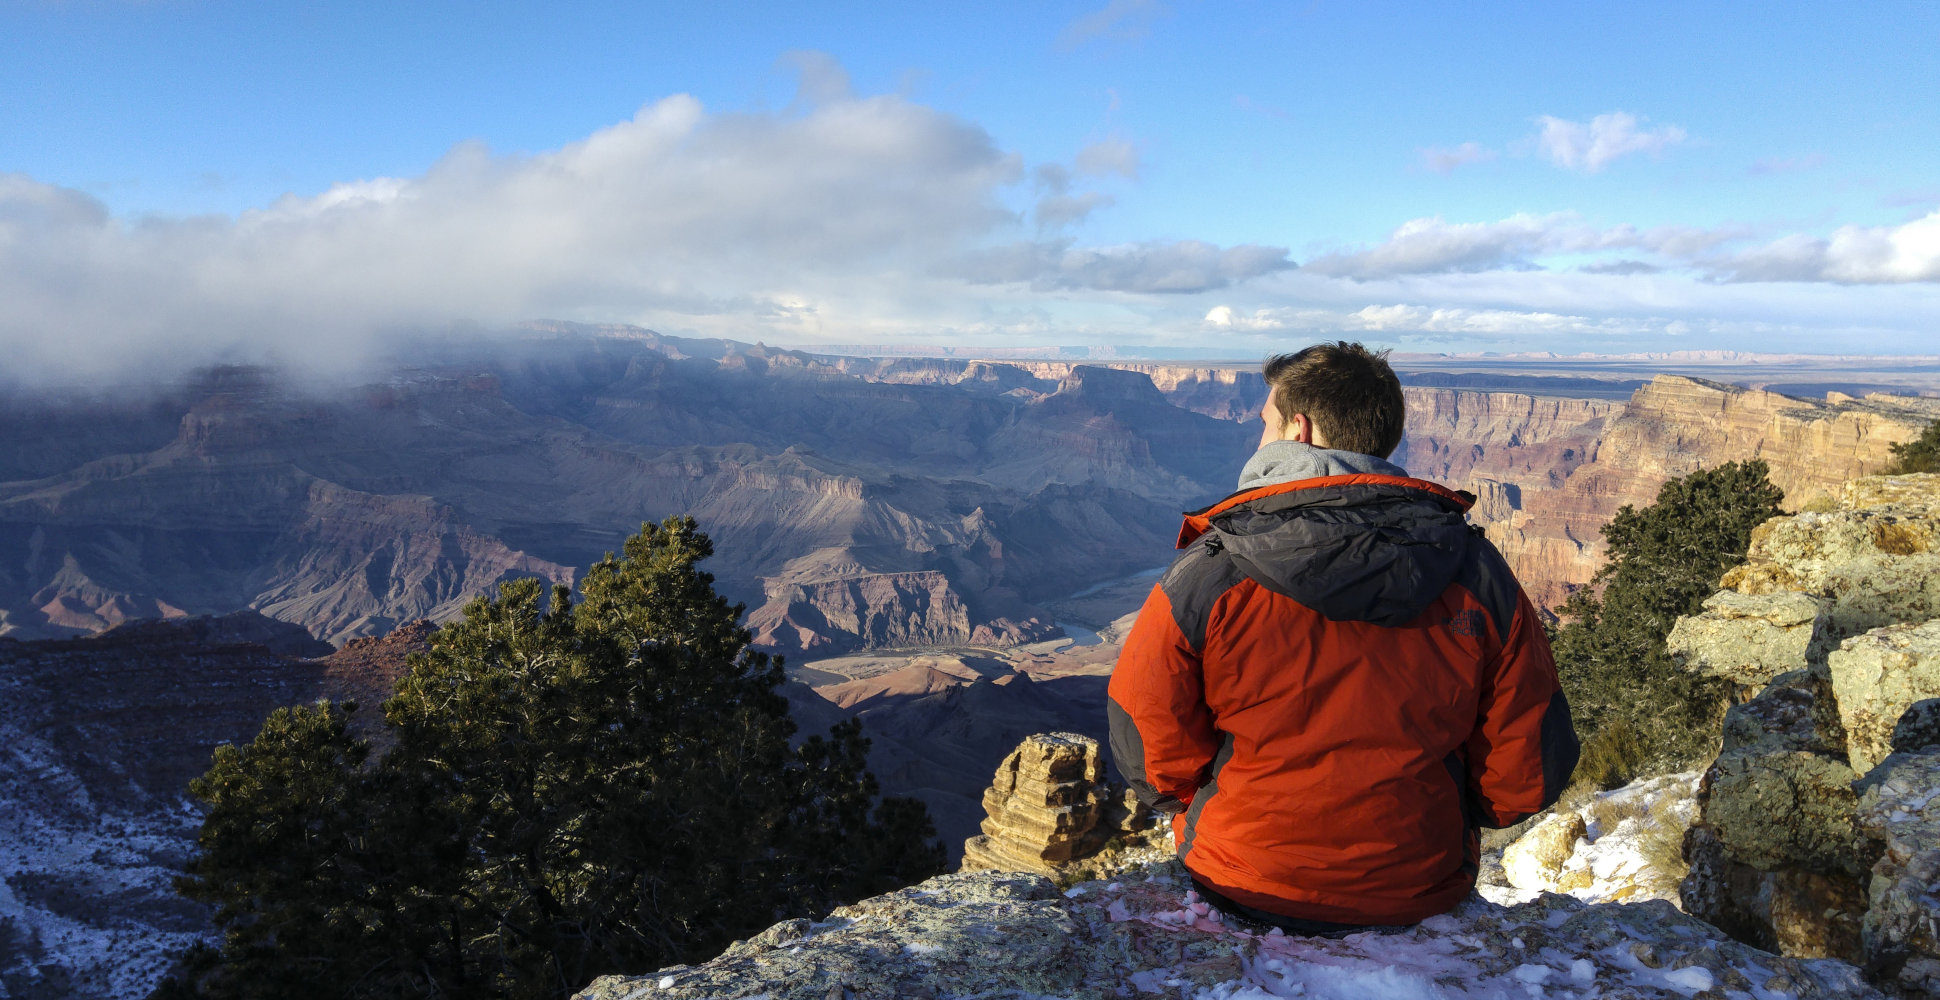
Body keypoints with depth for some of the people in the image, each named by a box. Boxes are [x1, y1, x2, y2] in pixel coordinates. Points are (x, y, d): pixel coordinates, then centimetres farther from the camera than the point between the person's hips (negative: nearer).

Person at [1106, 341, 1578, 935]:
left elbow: (1153, 760, -9)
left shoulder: (1205, 579, -17)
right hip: (1424, 895, 3)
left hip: (1243, 889, -2)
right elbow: (1526, 775, -3)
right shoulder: (1480, 576, -9)